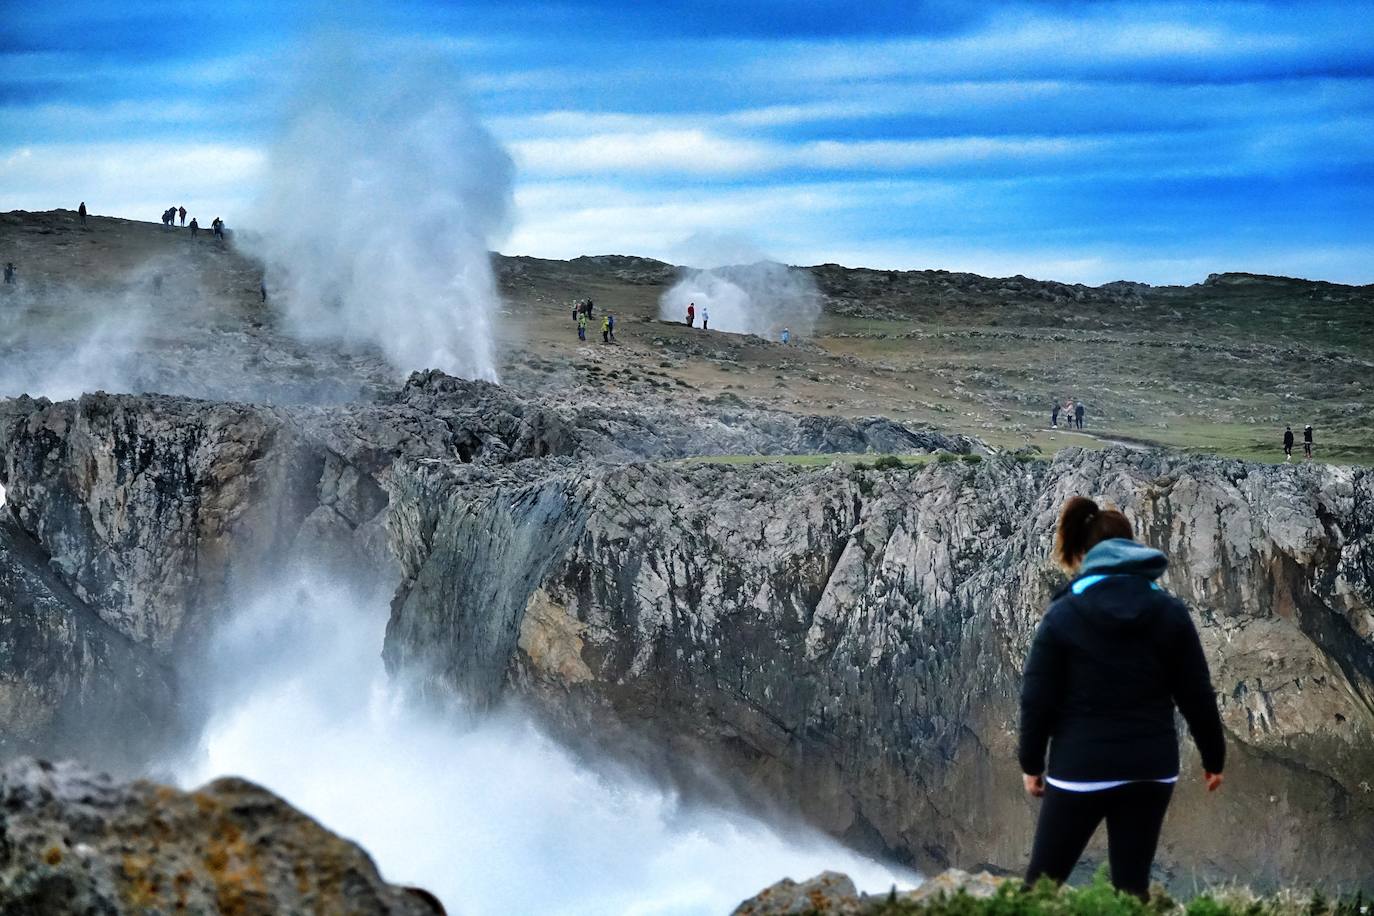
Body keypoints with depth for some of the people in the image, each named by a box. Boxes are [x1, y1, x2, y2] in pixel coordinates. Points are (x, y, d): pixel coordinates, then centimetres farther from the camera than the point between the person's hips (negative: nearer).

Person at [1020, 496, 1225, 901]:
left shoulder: (1062, 616, -5)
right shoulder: (1170, 612, 2)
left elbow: (1038, 698, -4)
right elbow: (1196, 695, 5)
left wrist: (1031, 763, 9)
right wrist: (1213, 758, 17)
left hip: (1080, 769, -3)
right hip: (1151, 770, 3)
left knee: (1042, 882, 8)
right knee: (1132, 885, 9)